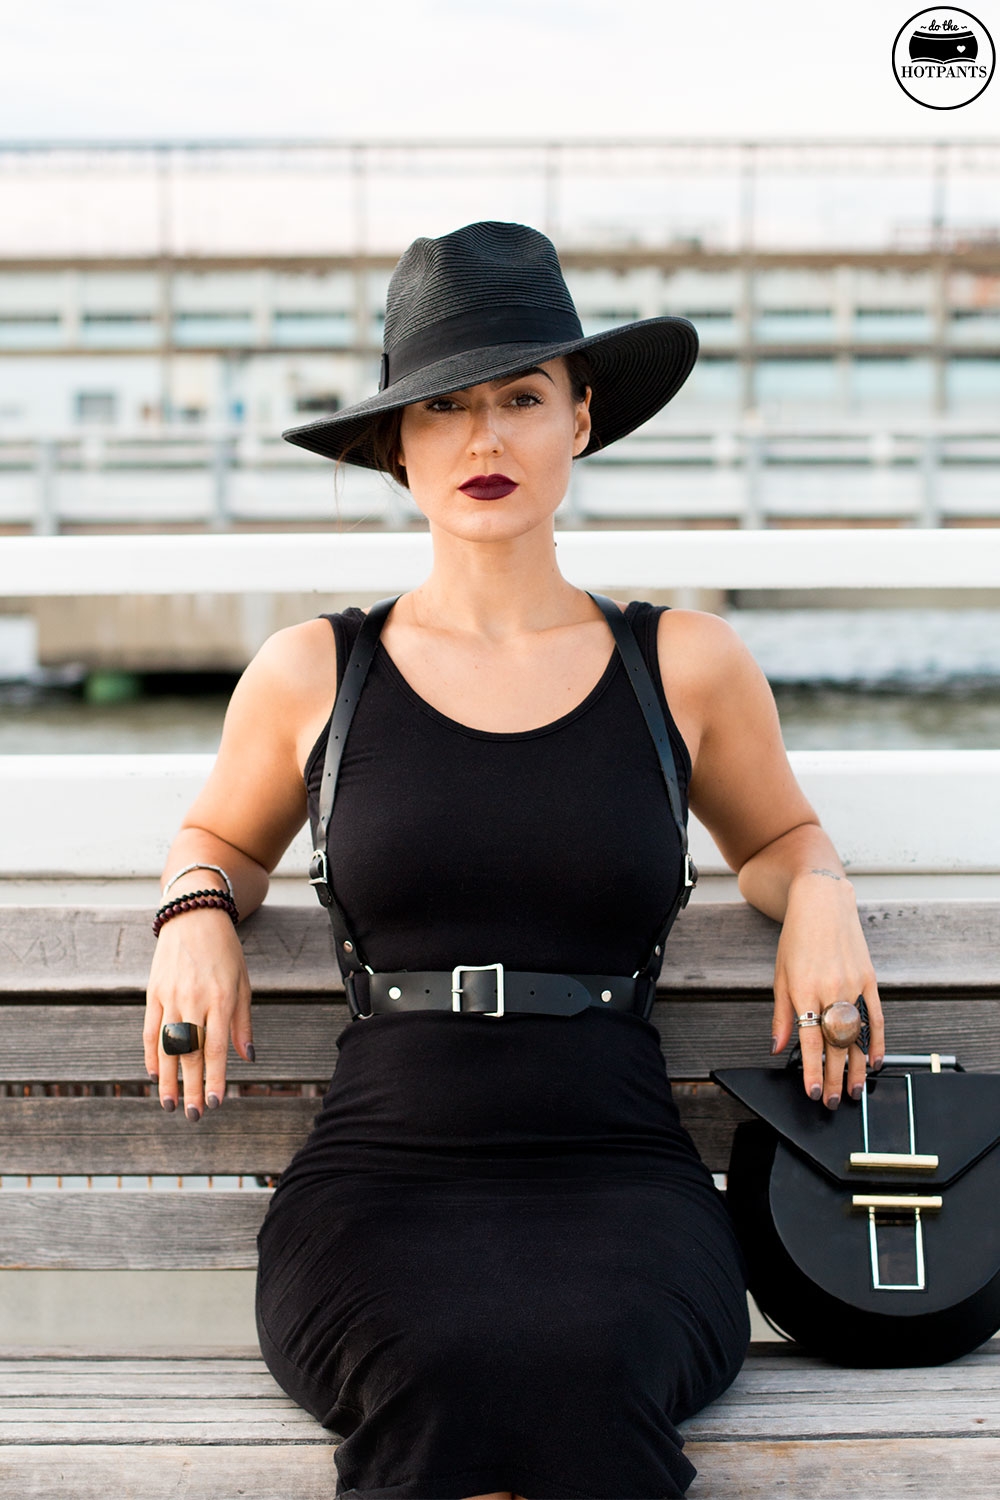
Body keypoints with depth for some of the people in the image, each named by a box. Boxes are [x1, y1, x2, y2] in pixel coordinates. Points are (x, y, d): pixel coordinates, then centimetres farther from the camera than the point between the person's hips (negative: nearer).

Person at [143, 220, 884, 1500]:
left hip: (619, 1169, 1)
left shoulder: (686, 665, 10)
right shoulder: (312, 676, 9)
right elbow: (221, 837, 29)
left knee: (582, 1368, -33)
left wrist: (817, 895, 6)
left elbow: (777, 835, 29)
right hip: (378, 1172, 0)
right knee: (448, 1376, -34)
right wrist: (197, 914, 6)